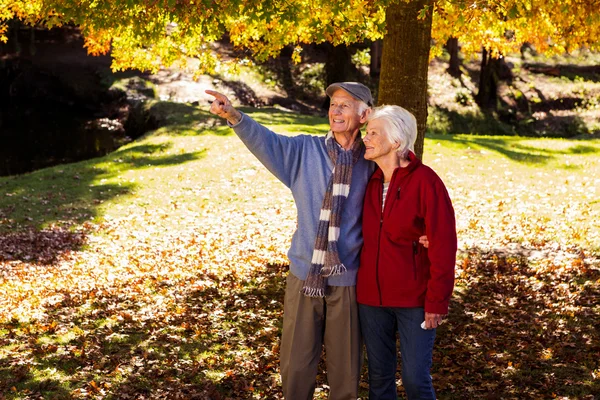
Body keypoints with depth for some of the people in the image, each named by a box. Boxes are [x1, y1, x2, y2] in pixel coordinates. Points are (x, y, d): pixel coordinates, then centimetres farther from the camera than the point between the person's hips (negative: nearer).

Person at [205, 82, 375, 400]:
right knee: (296, 364, 10)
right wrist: (233, 116, -32)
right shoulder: (304, 150, -1)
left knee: (344, 367, 11)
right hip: (304, 274, 1)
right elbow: (264, 140, -15)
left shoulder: (372, 163, -1)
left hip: (347, 280, 0)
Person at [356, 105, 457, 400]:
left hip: (414, 298, -5)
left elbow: (442, 246, -14)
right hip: (371, 297, 5)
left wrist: (437, 301, -15)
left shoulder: (425, 181, -13)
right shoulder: (370, 182, 5)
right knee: (379, 376, 12)